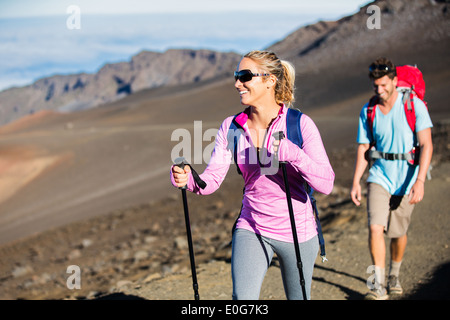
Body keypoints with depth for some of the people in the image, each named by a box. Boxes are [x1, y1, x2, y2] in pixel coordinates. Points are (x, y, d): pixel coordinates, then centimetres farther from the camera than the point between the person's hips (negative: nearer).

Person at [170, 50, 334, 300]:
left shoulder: (300, 124, -14)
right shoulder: (231, 127, -2)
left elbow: (326, 183, -21)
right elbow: (212, 179, -9)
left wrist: (293, 154, -36)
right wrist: (187, 179, -31)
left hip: (296, 231, -2)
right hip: (251, 228, 2)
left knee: (298, 297, 14)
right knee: (242, 298, -14)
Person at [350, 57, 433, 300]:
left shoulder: (415, 105, -10)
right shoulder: (368, 111, 0)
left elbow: (426, 145, -14)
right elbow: (363, 149, 4)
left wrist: (420, 181, -24)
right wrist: (356, 182, -7)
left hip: (405, 181, -1)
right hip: (379, 178, 2)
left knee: (398, 233, 8)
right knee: (375, 227, -16)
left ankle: (394, 276, 34)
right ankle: (378, 284, -9)